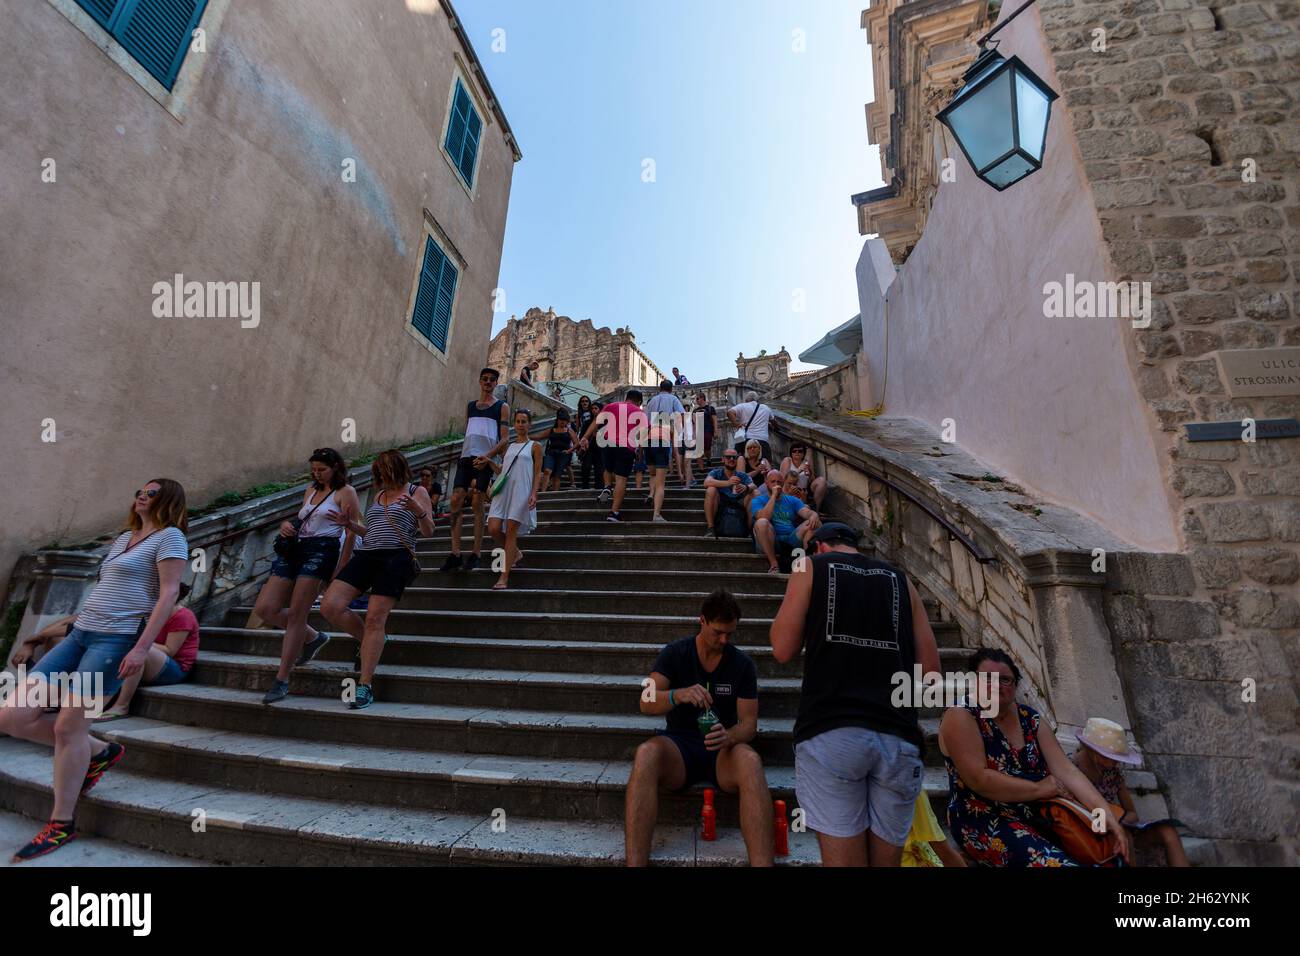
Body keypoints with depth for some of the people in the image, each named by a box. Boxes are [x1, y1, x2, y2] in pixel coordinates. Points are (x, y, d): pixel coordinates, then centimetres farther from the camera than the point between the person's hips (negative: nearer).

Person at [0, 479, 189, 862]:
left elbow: (169, 593, -16)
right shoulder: (124, 537, 19)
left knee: (68, 727, -4)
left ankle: (61, 824, 13)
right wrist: (80, 622, 22)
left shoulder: (170, 536, -8)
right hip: (79, 635, 9)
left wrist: (141, 648, -20)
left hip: (116, 641, -9)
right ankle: (100, 752, 19)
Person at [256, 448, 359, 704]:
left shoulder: (345, 492, 0)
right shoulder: (311, 489, 22)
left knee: (296, 614, -9)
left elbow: (352, 533, -6)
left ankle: (281, 681, -1)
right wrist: (287, 525, 5)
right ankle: (313, 638, 21)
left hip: (322, 550, -8)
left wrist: (340, 570, -11)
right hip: (295, 549, 8)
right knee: (264, 608, -1)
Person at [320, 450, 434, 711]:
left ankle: (365, 686, 0)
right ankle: (370, 641, 18)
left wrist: (418, 510, -21)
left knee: (375, 619, -9)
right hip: (366, 555, 7)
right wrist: (350, 524, 11)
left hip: (396, 557, -6)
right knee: (329, 606, -8)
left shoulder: (417, 491, 6)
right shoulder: (378, 495, 23)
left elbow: (429, 531, -3)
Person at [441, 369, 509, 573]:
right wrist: (463, 454, 15)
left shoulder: (502, 407, 6)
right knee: (456, 500, -6)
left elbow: (504, 438, -2)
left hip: (485, 459, -4)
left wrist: (488, 456, -15)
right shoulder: (470, 406, 21)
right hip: (466, 457, 5)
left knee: (477, 504, -7)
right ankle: (455, 554, -3)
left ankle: (476, 554, 0)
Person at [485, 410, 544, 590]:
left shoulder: (534, 446, 7)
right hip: (503, 490, 5)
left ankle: (504, 577, -7)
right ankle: (515, 553, 21)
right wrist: (490, 462, 4)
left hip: (521, 492, -5)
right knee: (493, 528, -9)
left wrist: (534, 493, -12)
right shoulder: (509, 447, 20)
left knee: (511, 530, -9)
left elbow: (537, 473, 1)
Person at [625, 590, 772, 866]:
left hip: (722, 750, 1)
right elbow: (646, 703, -13)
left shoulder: (743, 664, 0)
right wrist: (678, 695, -36)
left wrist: (730, 737, -26)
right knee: (647, 753, -35)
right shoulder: (674, 653, -3)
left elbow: (749, 722, -1)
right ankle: (634, 863, -33)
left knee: (749, 760, -35)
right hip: (679, 745, 0)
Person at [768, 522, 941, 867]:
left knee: (844, 860, 1)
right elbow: (930, 667, 12)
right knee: (885, 861, 13)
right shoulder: (899, 579, 17)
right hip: (897, 736, 4)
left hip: (831, 731, -3)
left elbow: (783, 650, 4)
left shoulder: (811, 567, 8)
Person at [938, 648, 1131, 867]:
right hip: (984, 823, -7)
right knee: (1056, 862, -29)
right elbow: (978, 779, -20)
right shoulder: (961, 716, -13)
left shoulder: (1029, 718, 7)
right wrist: (1039, 789, -11)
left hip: (1037, 816, 7)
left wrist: (1107, 815, -14)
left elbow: (1066, 770, 1)